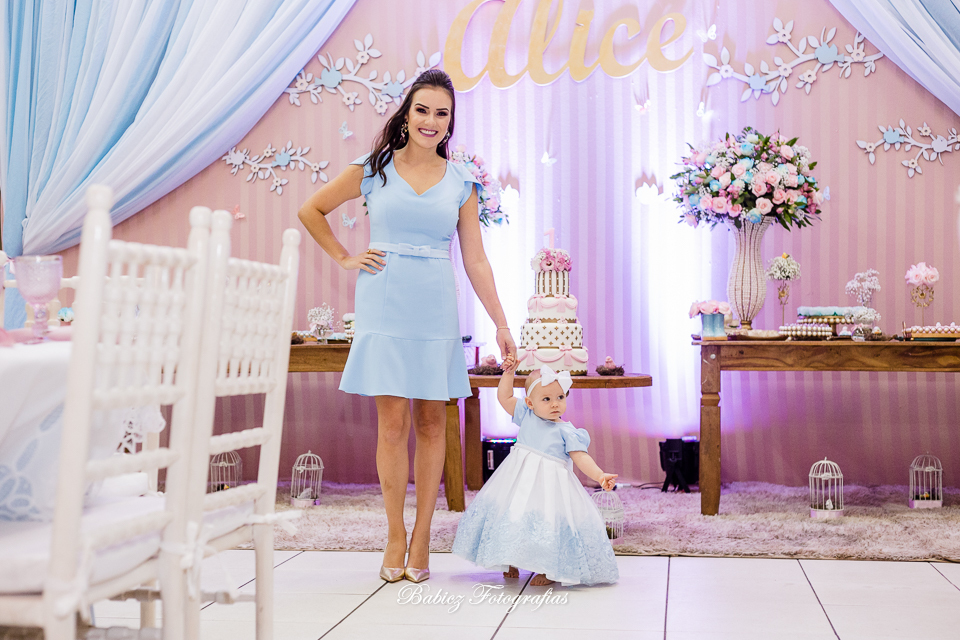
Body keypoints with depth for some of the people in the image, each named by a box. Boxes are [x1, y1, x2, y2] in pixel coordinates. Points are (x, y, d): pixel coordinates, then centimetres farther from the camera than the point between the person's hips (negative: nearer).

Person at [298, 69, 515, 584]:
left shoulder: (461, 183, 8)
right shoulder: (374, 169, 4)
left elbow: (475, 260, 8)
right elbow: (311, 211, 14)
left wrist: (501, 324, 4)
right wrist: (345, 259, 7)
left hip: (435, 309, 2)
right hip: (384, 304, -1)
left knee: (431, 422, 3)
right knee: (393, 420, -4)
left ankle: (421, 537, 13)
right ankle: (395, 536, 8)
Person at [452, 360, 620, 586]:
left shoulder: (567, 432, -7)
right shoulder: (526, 417, 4)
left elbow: (581, 458, -11)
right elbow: (504, 397, 10)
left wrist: (600, 476, -25)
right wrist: (509, 372, 0)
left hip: (550, 485, -4)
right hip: (519, 482, 4)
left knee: (549, 523, -9)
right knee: (513, 517, 10)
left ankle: (549, 570, 11)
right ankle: (511, 562, 32)